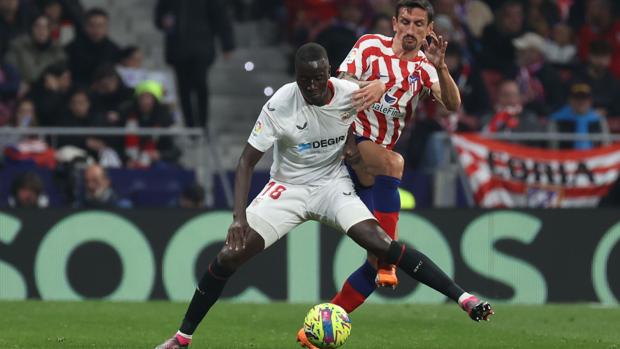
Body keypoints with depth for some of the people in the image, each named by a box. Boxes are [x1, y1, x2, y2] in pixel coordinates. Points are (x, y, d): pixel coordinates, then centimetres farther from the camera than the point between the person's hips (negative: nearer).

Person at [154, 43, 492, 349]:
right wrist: (238, 217, -27)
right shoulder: (280, 104, -21)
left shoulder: (351, 94, -17)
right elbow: (247, 161, -18)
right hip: (287, 187, 0)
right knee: (229, 256, -11)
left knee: (379, 241, -23)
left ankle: (462, 298, -21)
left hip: (333, 184, 0)